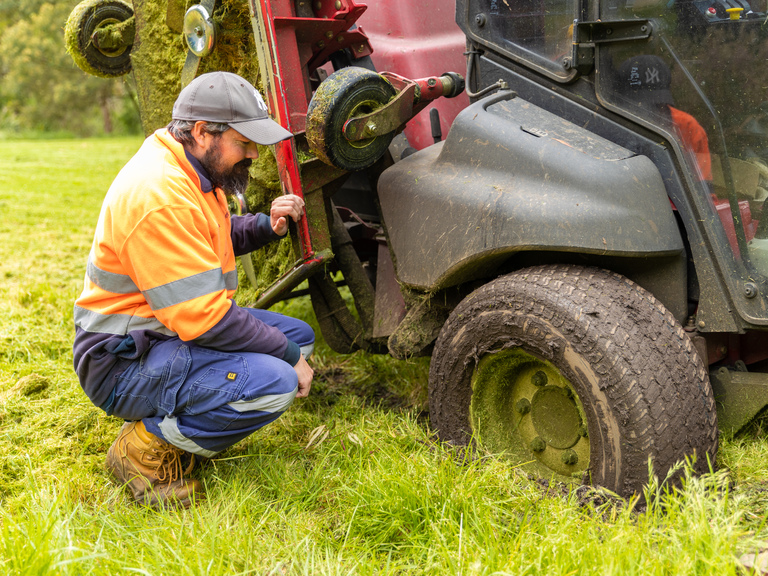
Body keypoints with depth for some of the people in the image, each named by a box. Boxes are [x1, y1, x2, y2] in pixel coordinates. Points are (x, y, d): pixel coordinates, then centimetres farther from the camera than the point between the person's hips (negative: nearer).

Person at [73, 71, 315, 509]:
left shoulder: (192, 173, 6)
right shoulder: (159, 197, -27)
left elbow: (216, 238, 27)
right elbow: (206, 320, -28)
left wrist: (266, 227, 5)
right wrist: (288, 354, -16)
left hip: (176, 330, 11)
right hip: (125, 363, -11)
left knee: (300, 335, 10)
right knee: (275, 383, -28)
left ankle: (167, 422, 8)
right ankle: (147, 447, -9)